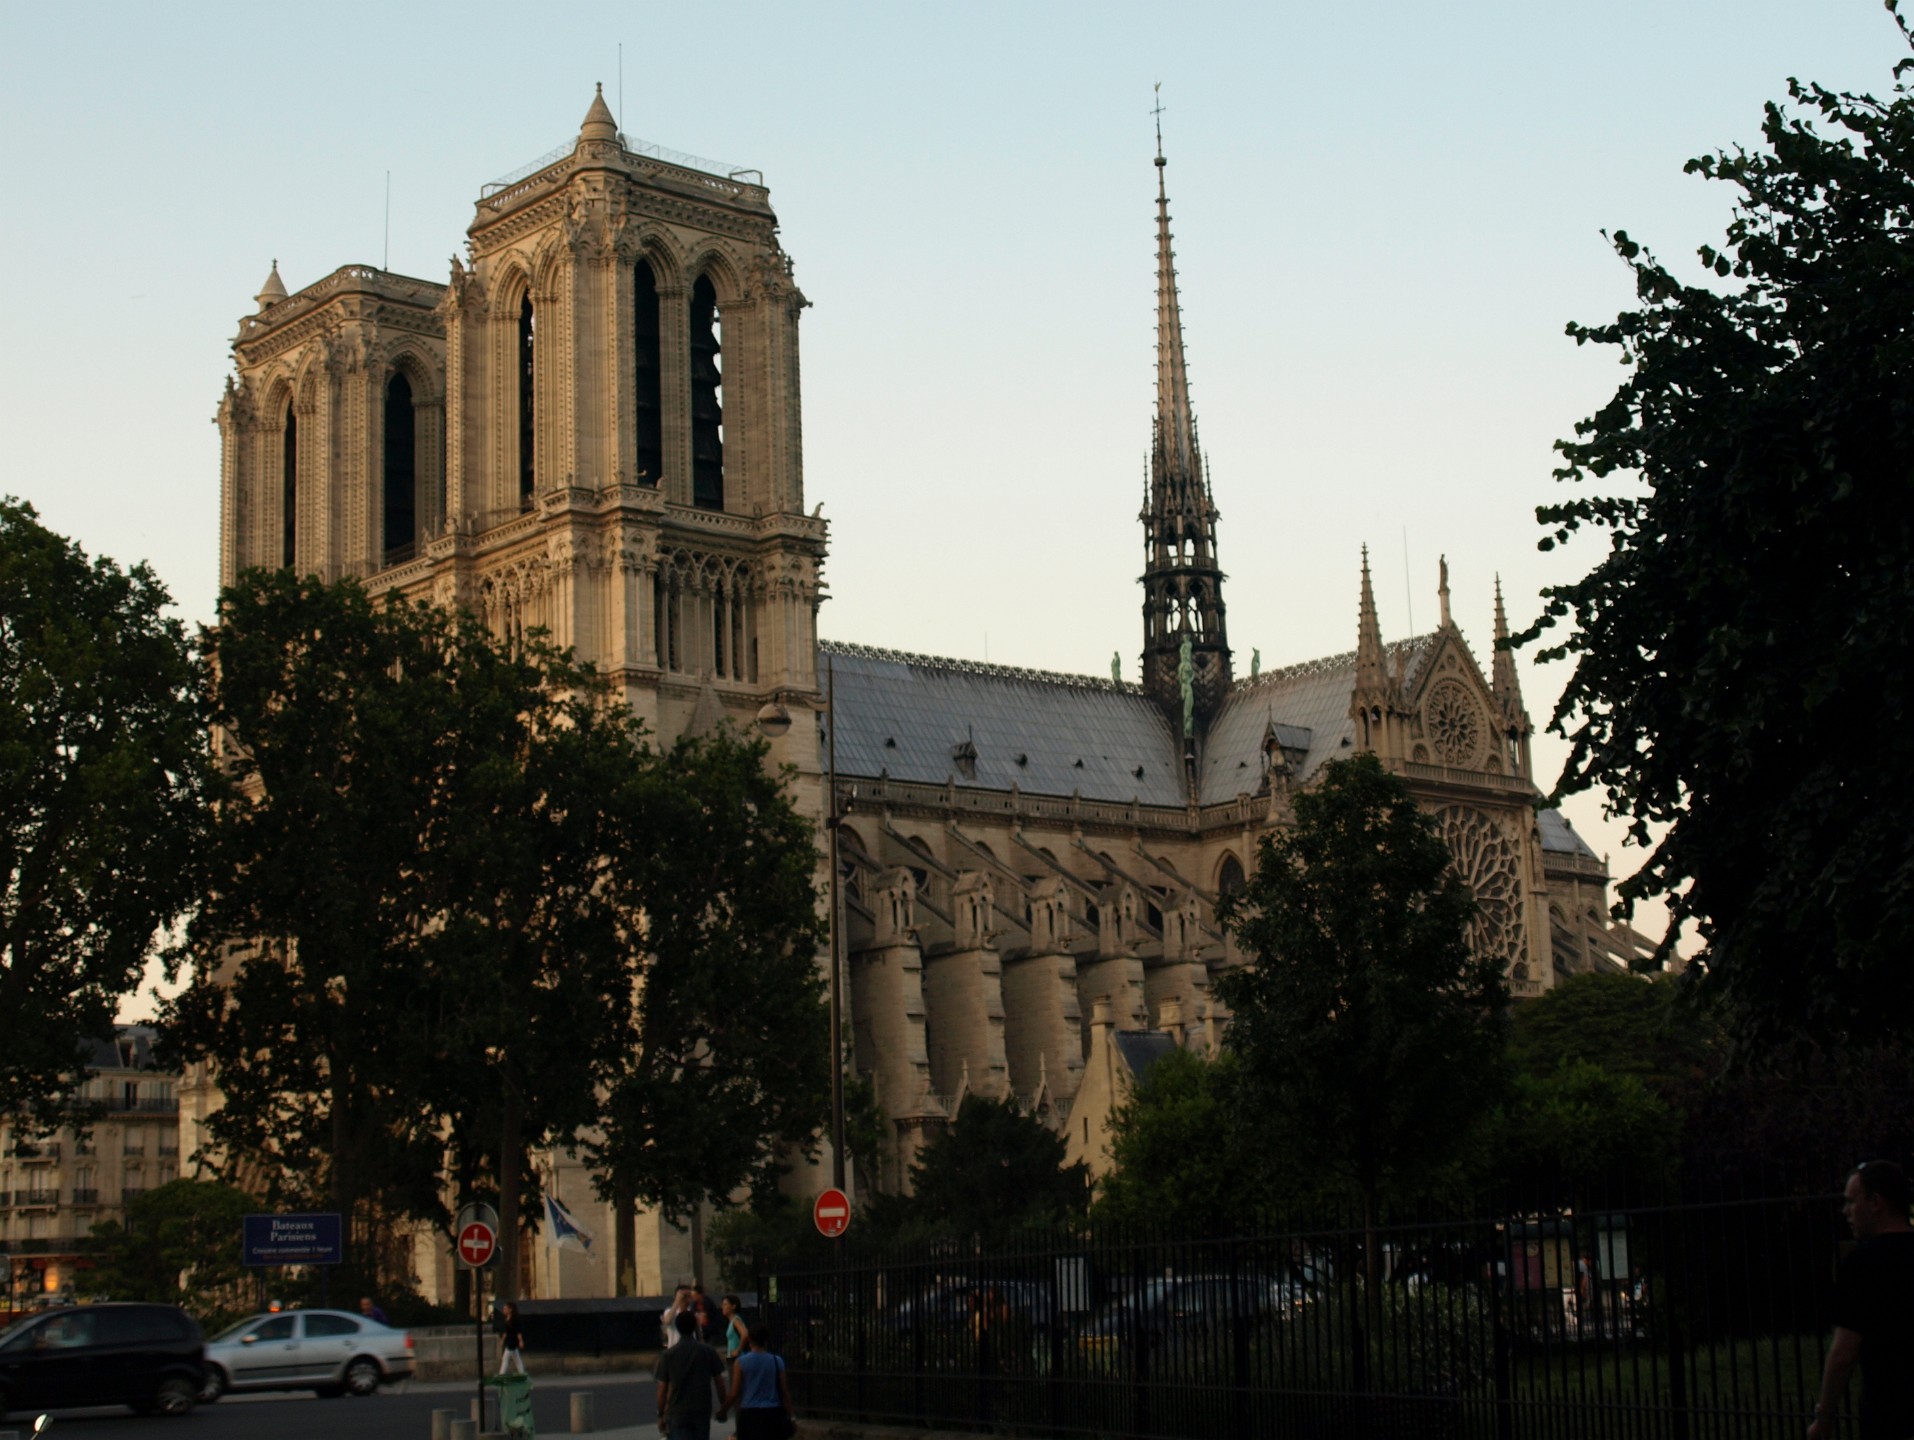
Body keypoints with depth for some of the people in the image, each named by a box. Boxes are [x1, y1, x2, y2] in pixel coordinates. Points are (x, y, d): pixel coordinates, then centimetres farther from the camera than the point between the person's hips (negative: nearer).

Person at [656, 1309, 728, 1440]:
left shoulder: (669, 1354, -4)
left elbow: (662, 1388, -3)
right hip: (702, 1411, 2)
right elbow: (719, 1381, 1)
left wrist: (661, 1414, 6)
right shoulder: (708, 1351, -2)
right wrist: (722, 1407, 11)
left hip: (677, 1413, -2)